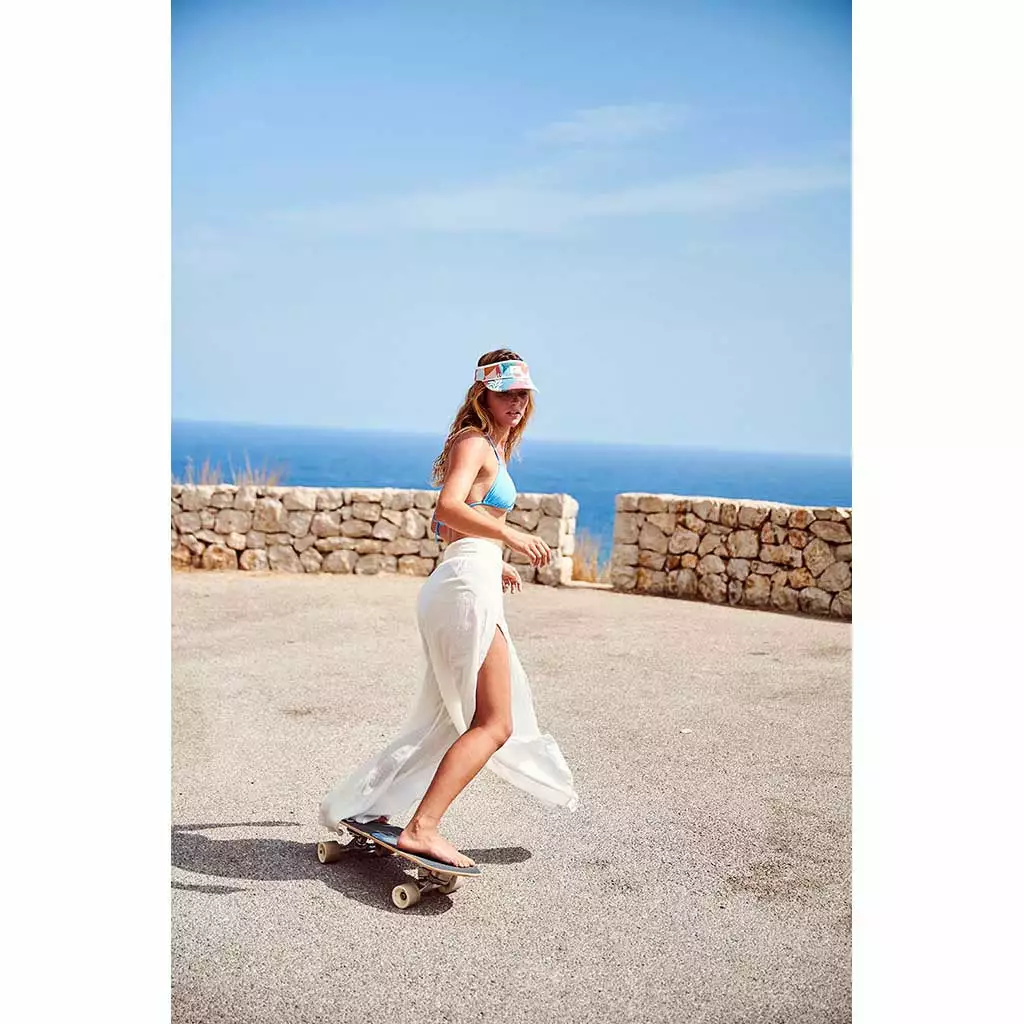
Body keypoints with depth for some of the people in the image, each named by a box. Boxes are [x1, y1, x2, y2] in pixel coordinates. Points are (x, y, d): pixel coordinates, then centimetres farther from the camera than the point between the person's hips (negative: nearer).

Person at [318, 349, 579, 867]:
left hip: (458, 583, 10)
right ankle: (421, 828, -8)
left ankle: (362, 805, 24)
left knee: (451, 717, 19)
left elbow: (443, 526, 30)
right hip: (468, 585, -10)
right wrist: (512, 536, -31)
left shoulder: (491, 446, 23)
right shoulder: (474, 443, -7)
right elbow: (450, 507, -26)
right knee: (494, 724, -7)